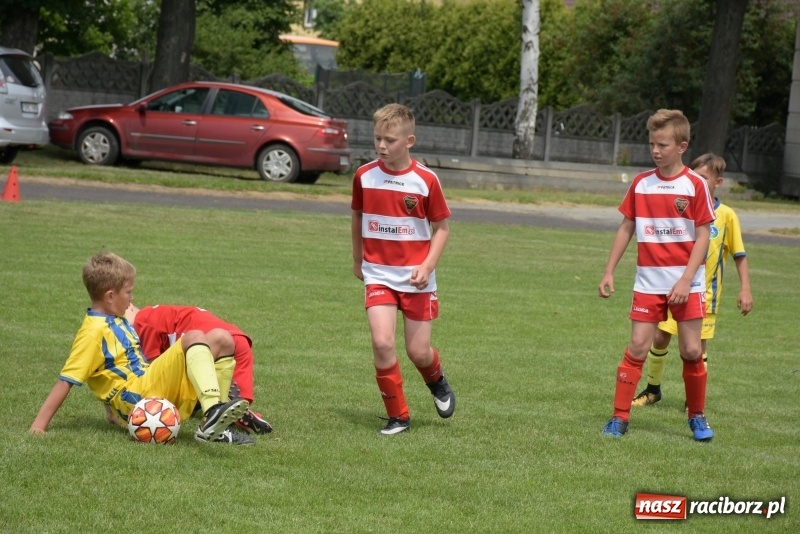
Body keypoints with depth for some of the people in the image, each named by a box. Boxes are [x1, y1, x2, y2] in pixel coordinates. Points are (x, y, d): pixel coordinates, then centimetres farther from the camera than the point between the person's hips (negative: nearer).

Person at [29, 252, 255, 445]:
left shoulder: (118, 321, 18)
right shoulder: (94, 332, -10)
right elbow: (66, 380, -13)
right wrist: (39, 426, -16)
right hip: (136, 398, -9)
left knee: (221, 337, 0)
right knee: (194, 338, -24)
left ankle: (216, 426, -10)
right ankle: (213, 413, -44)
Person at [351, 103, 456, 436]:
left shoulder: (426, 181, -9)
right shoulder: (364, 176, -2)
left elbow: (441, 227, -2)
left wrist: (427, 266, -14)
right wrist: (357, 259, 23)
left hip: (416, 277, -1)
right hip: (378, 274, 1)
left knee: (418, 352, 3)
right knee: (382, 343, -15)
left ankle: (437, 382, 40)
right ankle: (398, 416, 0)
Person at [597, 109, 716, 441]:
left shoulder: (695, 185, -5)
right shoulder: (641, 184, 5)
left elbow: (702, 236, -6)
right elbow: (626, 229, 12)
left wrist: (686, 279, -15)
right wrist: (609, 272, 7)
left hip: (686, 282, -2)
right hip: (648, 280, 2)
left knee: (691, 351, 0)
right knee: (637, 347, -3)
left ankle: (697, 417, 17)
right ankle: (619, 417, 2)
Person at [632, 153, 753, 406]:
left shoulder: (726, 216, -6)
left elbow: (739, 256, -1)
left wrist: (745, 290, -8)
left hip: (705, 293, -2)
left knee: (699, 345, 0)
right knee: (660, 338, 4)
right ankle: (652, 388, 23)